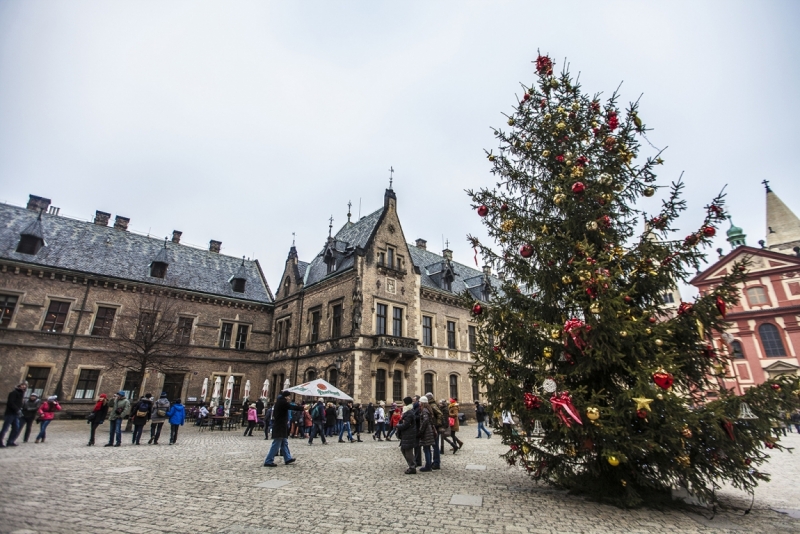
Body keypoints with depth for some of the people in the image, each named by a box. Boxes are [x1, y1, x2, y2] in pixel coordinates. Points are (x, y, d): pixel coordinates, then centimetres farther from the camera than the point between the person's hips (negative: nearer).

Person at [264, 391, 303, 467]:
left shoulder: (279, 401, 13)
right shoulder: (283, 402, -17)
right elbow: (293, 407, -22)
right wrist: (303, 408, -15)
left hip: (279, 426, 11)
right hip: (280, 427, -11)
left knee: (284, 443, 15)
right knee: (276, 445, -5)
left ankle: (287, 458, 23)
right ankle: (268, 461, 0)